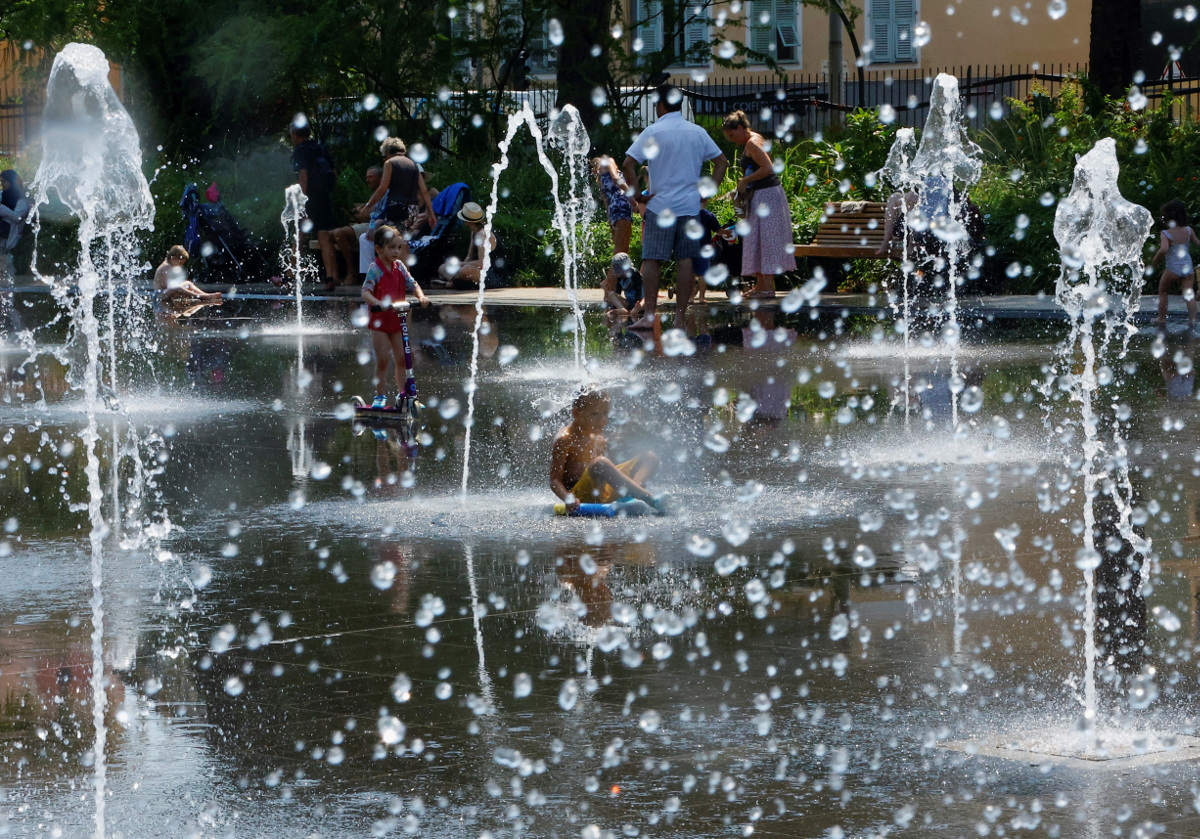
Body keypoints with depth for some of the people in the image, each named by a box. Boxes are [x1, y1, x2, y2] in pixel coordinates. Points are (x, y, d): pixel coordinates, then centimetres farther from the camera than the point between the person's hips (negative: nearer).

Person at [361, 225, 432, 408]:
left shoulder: (399, 266, 2)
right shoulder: (375, 269, -15)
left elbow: (412, 284, 6)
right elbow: (366, 292, -24)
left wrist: (421, 297, -15)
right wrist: (378, 303, -42)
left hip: (396, 319, 5)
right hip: (379, 319, -5)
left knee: (401, 358, 7)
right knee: (382, 360, -4)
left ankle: (402, 394, 20)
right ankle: (380, 396, 8)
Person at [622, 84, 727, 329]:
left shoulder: (653, 132, -5)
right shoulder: (698, 132, 8)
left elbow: (628, 164, -14)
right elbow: (721, 162, 12)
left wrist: (636, 195, -6)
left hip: (660, 205, -4)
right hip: (690, 206, 4)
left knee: (652, 260, -2)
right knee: (685, 260, 4)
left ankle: (649, 314, -11)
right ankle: (680, 316, 3)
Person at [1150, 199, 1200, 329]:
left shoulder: (1165, 234, -15)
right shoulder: (1189, 231, -2)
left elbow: (1164, 249, -30)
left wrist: (1155, 260, -15)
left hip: (1172, 268, -3)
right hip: (1188, 267, 3)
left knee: (1162, 291, 17)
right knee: (1189, 294, 5)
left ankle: (1162, 318, 22)